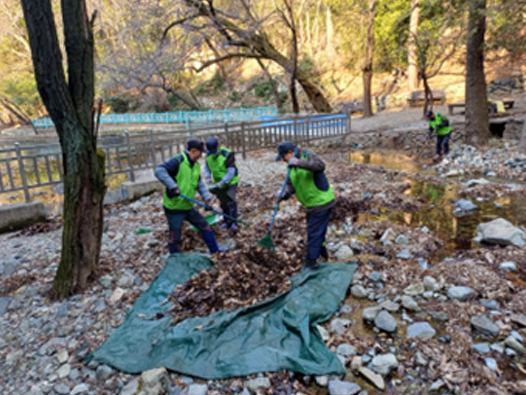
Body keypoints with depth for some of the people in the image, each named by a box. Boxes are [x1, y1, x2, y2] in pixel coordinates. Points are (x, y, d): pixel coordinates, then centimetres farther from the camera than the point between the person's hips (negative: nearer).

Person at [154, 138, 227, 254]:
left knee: (205, 226, 14)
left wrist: (207, 199, 3)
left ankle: (214, 250, 30)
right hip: (174, 208, -8)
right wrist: (173, 186, -35)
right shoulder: (178, 161, -20)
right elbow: (159, 171, -30)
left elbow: (200, 184, 13)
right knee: (175, 238, 5)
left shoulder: (196, 165, 7)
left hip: (188, 206, 8)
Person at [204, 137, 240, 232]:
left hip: (230, 182, -6)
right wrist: (208, 177, -11)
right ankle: (227, 221, 26)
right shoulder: (209, 155, -4)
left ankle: (234, 223, -2)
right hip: (219, 183, 6)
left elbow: (231, 171, -24)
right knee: (223, 203, 12)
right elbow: (207, 167, 9)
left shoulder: (227, 154, -23)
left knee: (230, 202, -11)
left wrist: (222, 182, -29)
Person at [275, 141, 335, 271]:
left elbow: (320, 166, -38)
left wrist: (299, 163, -46)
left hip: (321, 202, -8)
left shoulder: (308, 156, -18)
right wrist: (285, 194, -14)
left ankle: (311, 262, 10)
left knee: (314, 233, -2)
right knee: (317, 231, 22)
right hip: (311, 204, 9)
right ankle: (322, 253, 41)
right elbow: (291, 184, 7)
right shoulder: (291, 166, 6)